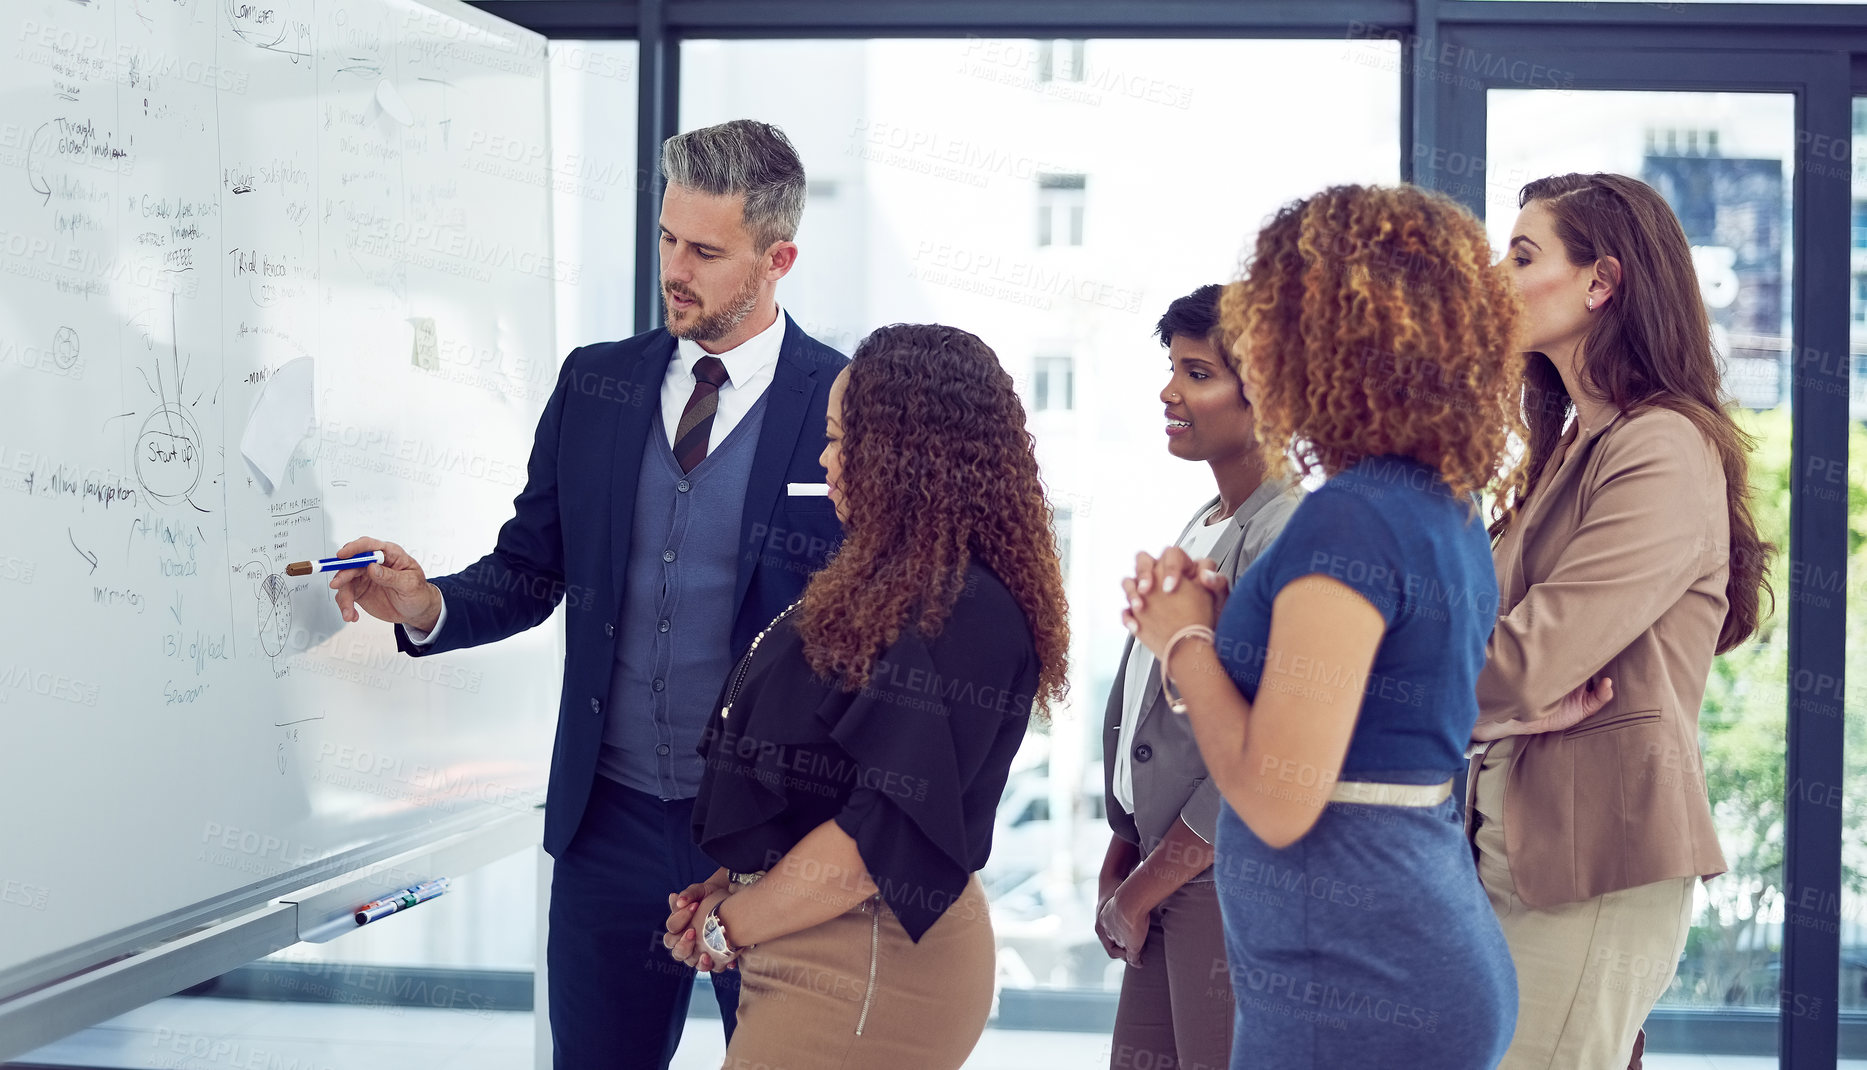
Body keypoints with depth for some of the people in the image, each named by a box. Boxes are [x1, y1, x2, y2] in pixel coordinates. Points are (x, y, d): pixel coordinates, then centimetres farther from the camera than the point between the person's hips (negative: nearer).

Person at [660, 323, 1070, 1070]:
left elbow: (883, 832, -23)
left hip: (868, 966, -9)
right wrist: (731, 887, 3)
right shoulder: (900, 590, 13)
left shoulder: (963, 615, -19)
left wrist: (728, 924, -13)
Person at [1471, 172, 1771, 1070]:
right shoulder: (1573, 449, 18)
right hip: (1513, 843, 9)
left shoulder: (1664, 454, -13)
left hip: (1596, 862, -9)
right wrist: (1550, 697, -12)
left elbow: (1522, 662, -20)